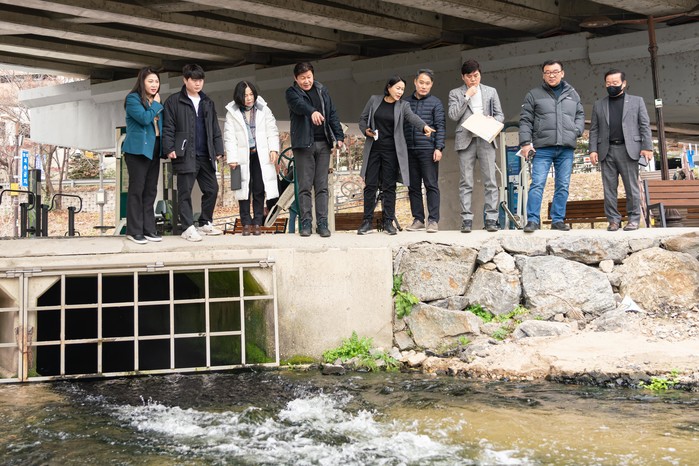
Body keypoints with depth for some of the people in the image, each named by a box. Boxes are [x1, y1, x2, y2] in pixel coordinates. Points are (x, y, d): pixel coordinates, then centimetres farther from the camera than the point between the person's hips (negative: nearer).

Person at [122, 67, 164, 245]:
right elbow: (144, 118, -20)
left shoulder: (156, 101, 17)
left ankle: (149, 229, 12)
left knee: (150, 190, 8)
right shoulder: (133, 99, -6)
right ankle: (134, 231, -1)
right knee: (137, 190, -5)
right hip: (138, 149, -7)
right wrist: (156, 105, -7)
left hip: (153, 150, 7)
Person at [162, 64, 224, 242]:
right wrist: (169, 148, -13)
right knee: (185, 192, -2)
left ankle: (205, 223, 20)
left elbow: (215, 128, 18)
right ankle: (188, 228, 3)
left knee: (212, 189, 7)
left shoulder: (207, 103, 17)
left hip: (205, 155, 6)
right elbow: (168, 128, -4)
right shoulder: (173, 101, 0)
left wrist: (218, 150, 12)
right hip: (185, 155, -5)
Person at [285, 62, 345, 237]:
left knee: (322, 186, 3)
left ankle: (322, 223, 4)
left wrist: (339, 136, 5)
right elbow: (299, 104, -23)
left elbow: (332, 114, 14)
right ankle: (306, 222, 5)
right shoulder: (292, 93, 0)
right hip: (303, 144, -3)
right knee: (305, 186, -1)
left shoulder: (321, 91, 14)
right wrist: (312, 112, -44)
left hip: (323, 144, 3)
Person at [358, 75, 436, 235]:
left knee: (389, 186, 1)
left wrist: (424, 126, -38)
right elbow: (363, 119, 12)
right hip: (373, 148, 1)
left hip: (391, 150, -1)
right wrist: (365, 130, -9)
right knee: (370, 185, 1)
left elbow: (412, 117, -18)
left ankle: (388, 222, 7)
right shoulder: (374, 100, 5)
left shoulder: (403, 105, 1)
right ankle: (367, 222, 7)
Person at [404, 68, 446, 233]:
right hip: (409, 150, 4)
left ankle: (433, 220, -3)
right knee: (413, 187, 6)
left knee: (431, 185, -4)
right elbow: (401, 126, 15)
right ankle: (418, 219, 12)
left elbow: (440, 126, 0)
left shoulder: (435, 103, 4)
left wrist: (438, 148, -10)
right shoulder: (406, 102, 12)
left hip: (428, 150, -3)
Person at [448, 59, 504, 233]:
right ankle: (466, 219, -1)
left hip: (486, 139, 1)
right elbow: (453, 115, -2)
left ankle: (491, 219, -3)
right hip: (465, 140, -1)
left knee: (490, 181, -4)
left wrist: (493, 121, -7)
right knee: (466, 183, -3)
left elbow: (500, 114, 14)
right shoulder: (455, 93, 11)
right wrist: (467, 96, -5)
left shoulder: (491, 91, 17)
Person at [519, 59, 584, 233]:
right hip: (543, 147, -3)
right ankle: (532, 220, -7)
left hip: (566, 148, 3)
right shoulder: (534, 94, 7)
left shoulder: (572, 94, 16)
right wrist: (525, 142, -6)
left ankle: (558, 220, 11)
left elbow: (580, 115, 21)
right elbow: (525, 120, 4)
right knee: (537, 184, -10)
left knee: (563, 186, 4)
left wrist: (576, 131, 2)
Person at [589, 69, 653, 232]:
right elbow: (594, 130, 11)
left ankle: (634, 219, 3)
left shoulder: (636, 101, 12)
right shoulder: (598, 105, 17)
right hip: (607, 151, 2)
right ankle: (613, 219, 4)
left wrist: (647, 147, -4)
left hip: (629, 149, -2)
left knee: (632, 186, -2)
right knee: (609, 187, 0)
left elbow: (645, 126, 6)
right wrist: (593, 149, -1)